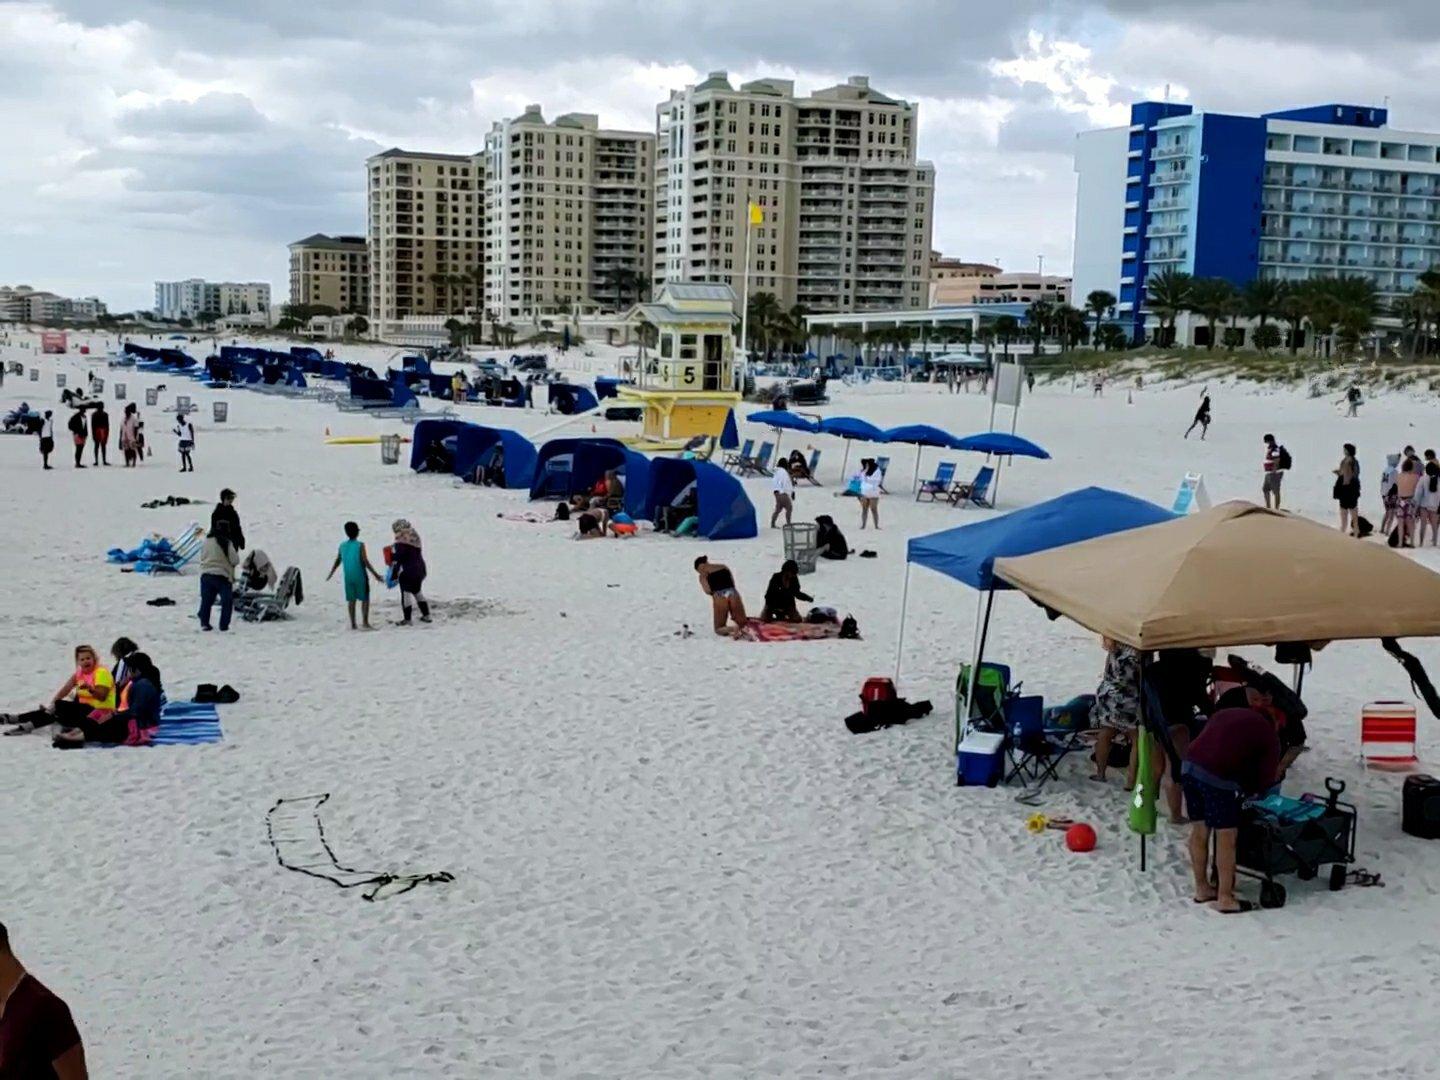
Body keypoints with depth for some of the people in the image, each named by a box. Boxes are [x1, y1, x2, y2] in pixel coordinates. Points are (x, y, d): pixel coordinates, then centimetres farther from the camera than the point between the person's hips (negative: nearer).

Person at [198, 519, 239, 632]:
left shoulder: (207, 541, 5)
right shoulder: (227, 543, -11)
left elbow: (201, 556, 16)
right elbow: (234, 560, -12)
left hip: (205, 575, 5)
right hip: (222, 576, -5)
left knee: (206, 600, 15)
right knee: (227, 601, 4)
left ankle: (204, 623, 12)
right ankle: (224, 625, -1)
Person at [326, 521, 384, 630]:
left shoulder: (342, 545, 4)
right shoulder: (360, 545, -12)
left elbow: (337, 561, 12)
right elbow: (366, 562, -16)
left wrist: (331, 574, 26)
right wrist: (375, 574, -11)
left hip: (348, 577, 5)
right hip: (360, 576, -5)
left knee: (351, 600, 10)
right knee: (365, 599, 3)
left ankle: (353, 624, 11)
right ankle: (365, 622, -5)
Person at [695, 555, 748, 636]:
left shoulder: (703, 574, 11)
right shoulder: (724, 566, 25)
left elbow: (707, 591, -1)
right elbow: (733, 583, 19)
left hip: (719, 596, -4)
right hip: (733, 593, 4)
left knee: (719, 629, 11)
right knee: (743, 623, 14)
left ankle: (734, 629, -23)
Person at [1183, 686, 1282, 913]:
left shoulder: (1225, 712, 27)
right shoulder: (1269, 735, 11)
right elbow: (1267, 778, 9)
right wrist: (1247, 790, 29)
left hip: (1190, 765, 7)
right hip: (1217, 777, -6)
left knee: (1199, 831, 18)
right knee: (1226, 837, 5)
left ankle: (1202, 889, 30)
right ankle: (1225, 899, 11)